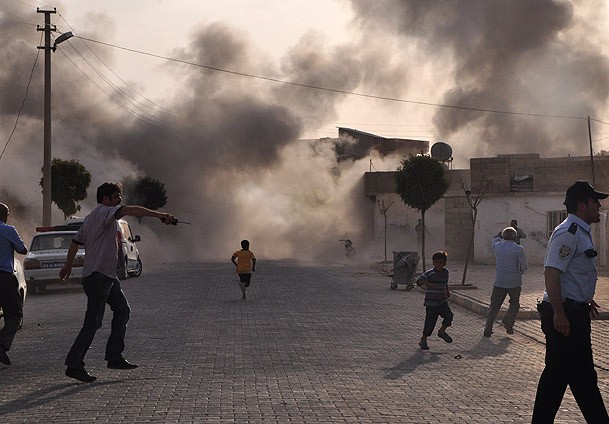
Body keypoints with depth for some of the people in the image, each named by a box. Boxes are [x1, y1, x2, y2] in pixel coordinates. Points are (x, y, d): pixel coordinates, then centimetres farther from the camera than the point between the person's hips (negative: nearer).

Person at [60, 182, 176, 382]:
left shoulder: (91, 217, 19)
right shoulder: (103, 212, -10)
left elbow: (76, 241, 28)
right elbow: (129, 210, -27)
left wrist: (68, 266, 38)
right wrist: (159, 214, -37)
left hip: (107, 275, 11)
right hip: (97, 275, -11)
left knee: (123, 310, 12)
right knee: (93, 323, -8)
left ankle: (114, 357, 14)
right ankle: (74, 365, -3)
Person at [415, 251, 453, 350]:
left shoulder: (445, 272, 5)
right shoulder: (429, 273, -15)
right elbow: (419, 280, -31)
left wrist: (447, 291, 32)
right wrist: (428, 283, -48)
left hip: (442, 301, 5)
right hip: (431, 303, -5)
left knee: (449, 316, -15)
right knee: (430, 322, -4)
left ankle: (442, 331, 11)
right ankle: (423, 340, 16)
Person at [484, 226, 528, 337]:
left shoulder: (497, 246, -2)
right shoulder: (518, 249, -12)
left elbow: (495, 239, 24)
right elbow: (524, 266, -8)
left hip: (499, 281, 3)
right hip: (514, 282, -3)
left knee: (494, 305, 8)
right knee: (514, 304, 17)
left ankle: (488, 329, 3)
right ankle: (508, 323, 2)